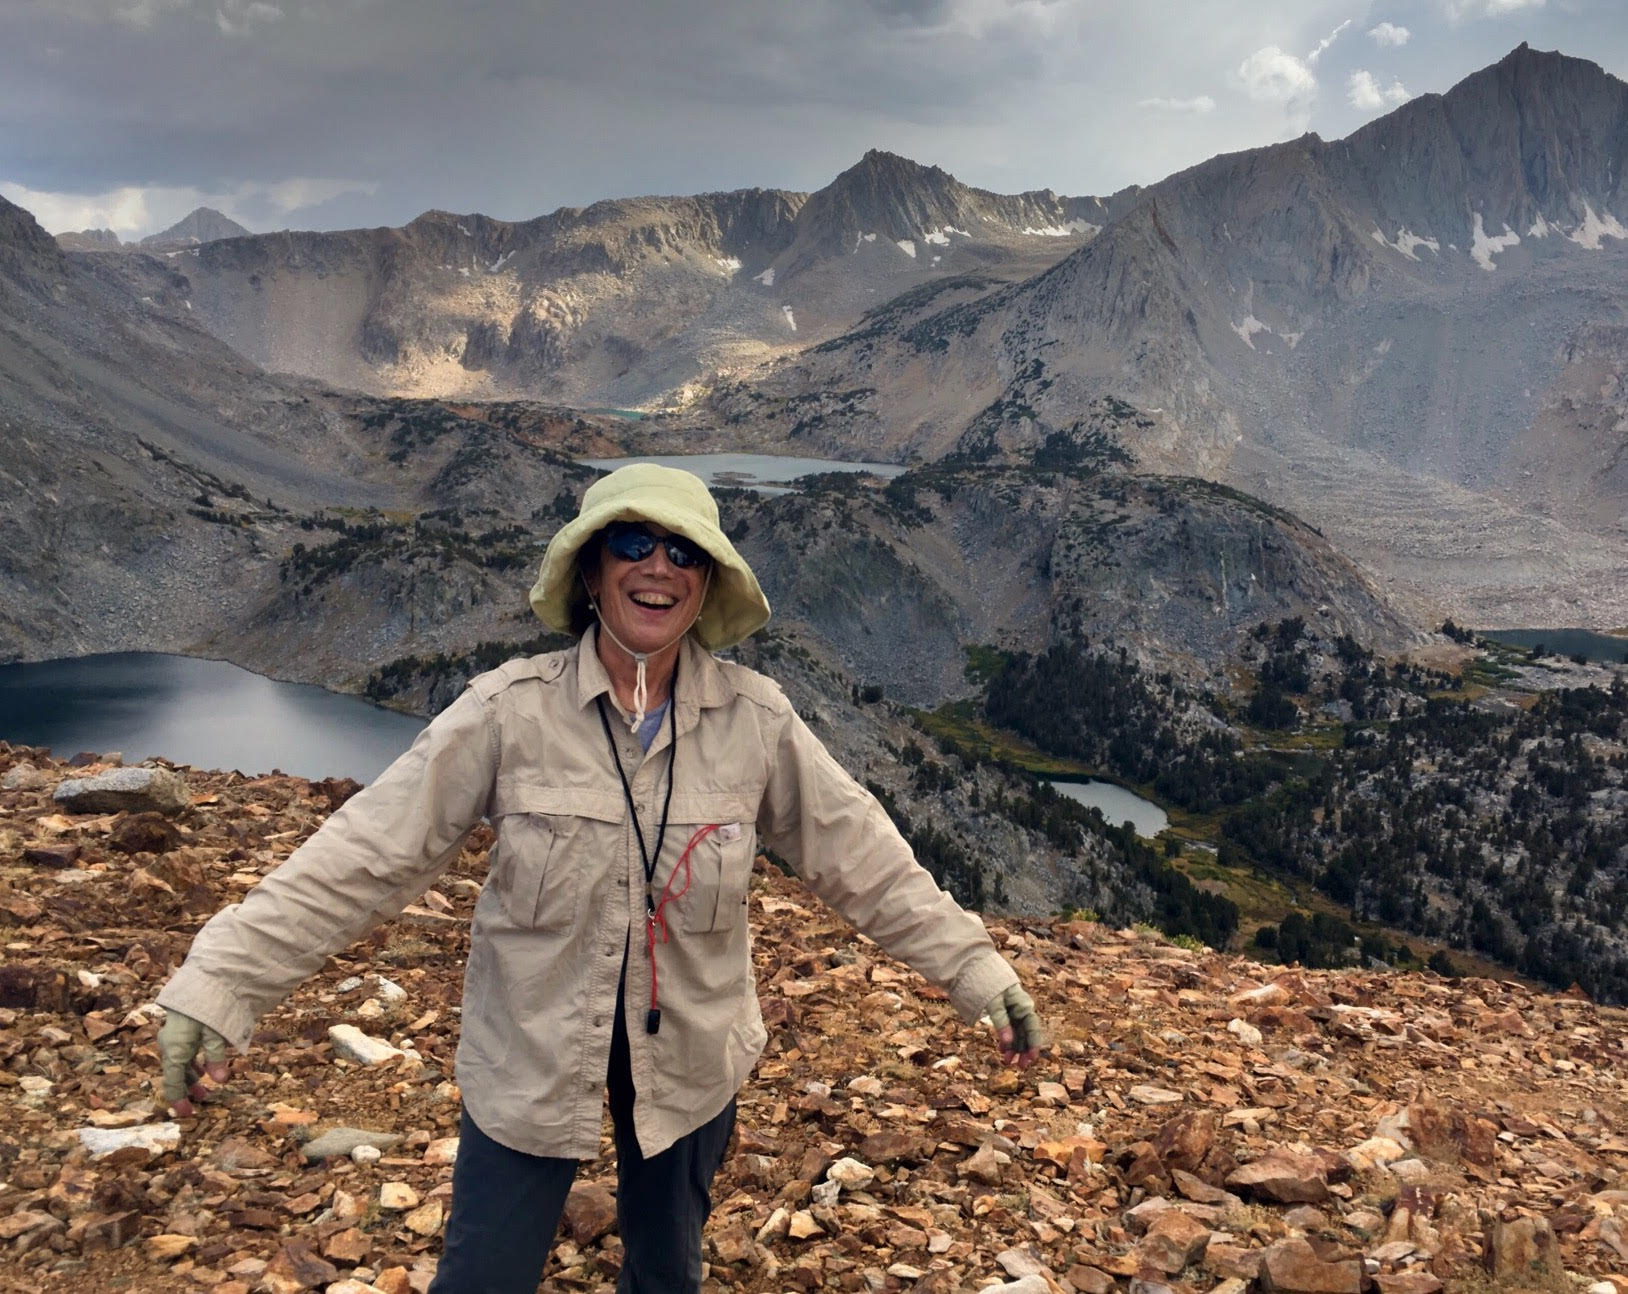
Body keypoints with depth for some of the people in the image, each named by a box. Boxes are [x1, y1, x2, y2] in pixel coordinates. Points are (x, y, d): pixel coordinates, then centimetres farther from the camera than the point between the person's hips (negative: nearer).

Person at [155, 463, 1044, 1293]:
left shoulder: (754, 720, -12)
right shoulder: (510, 711, -18)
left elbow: (863, 858, -5)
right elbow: (363, 858, -19)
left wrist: (972, 968, -6)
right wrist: (220, 984, -24)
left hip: (692, 1060, 2)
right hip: (528, 1064, -2)